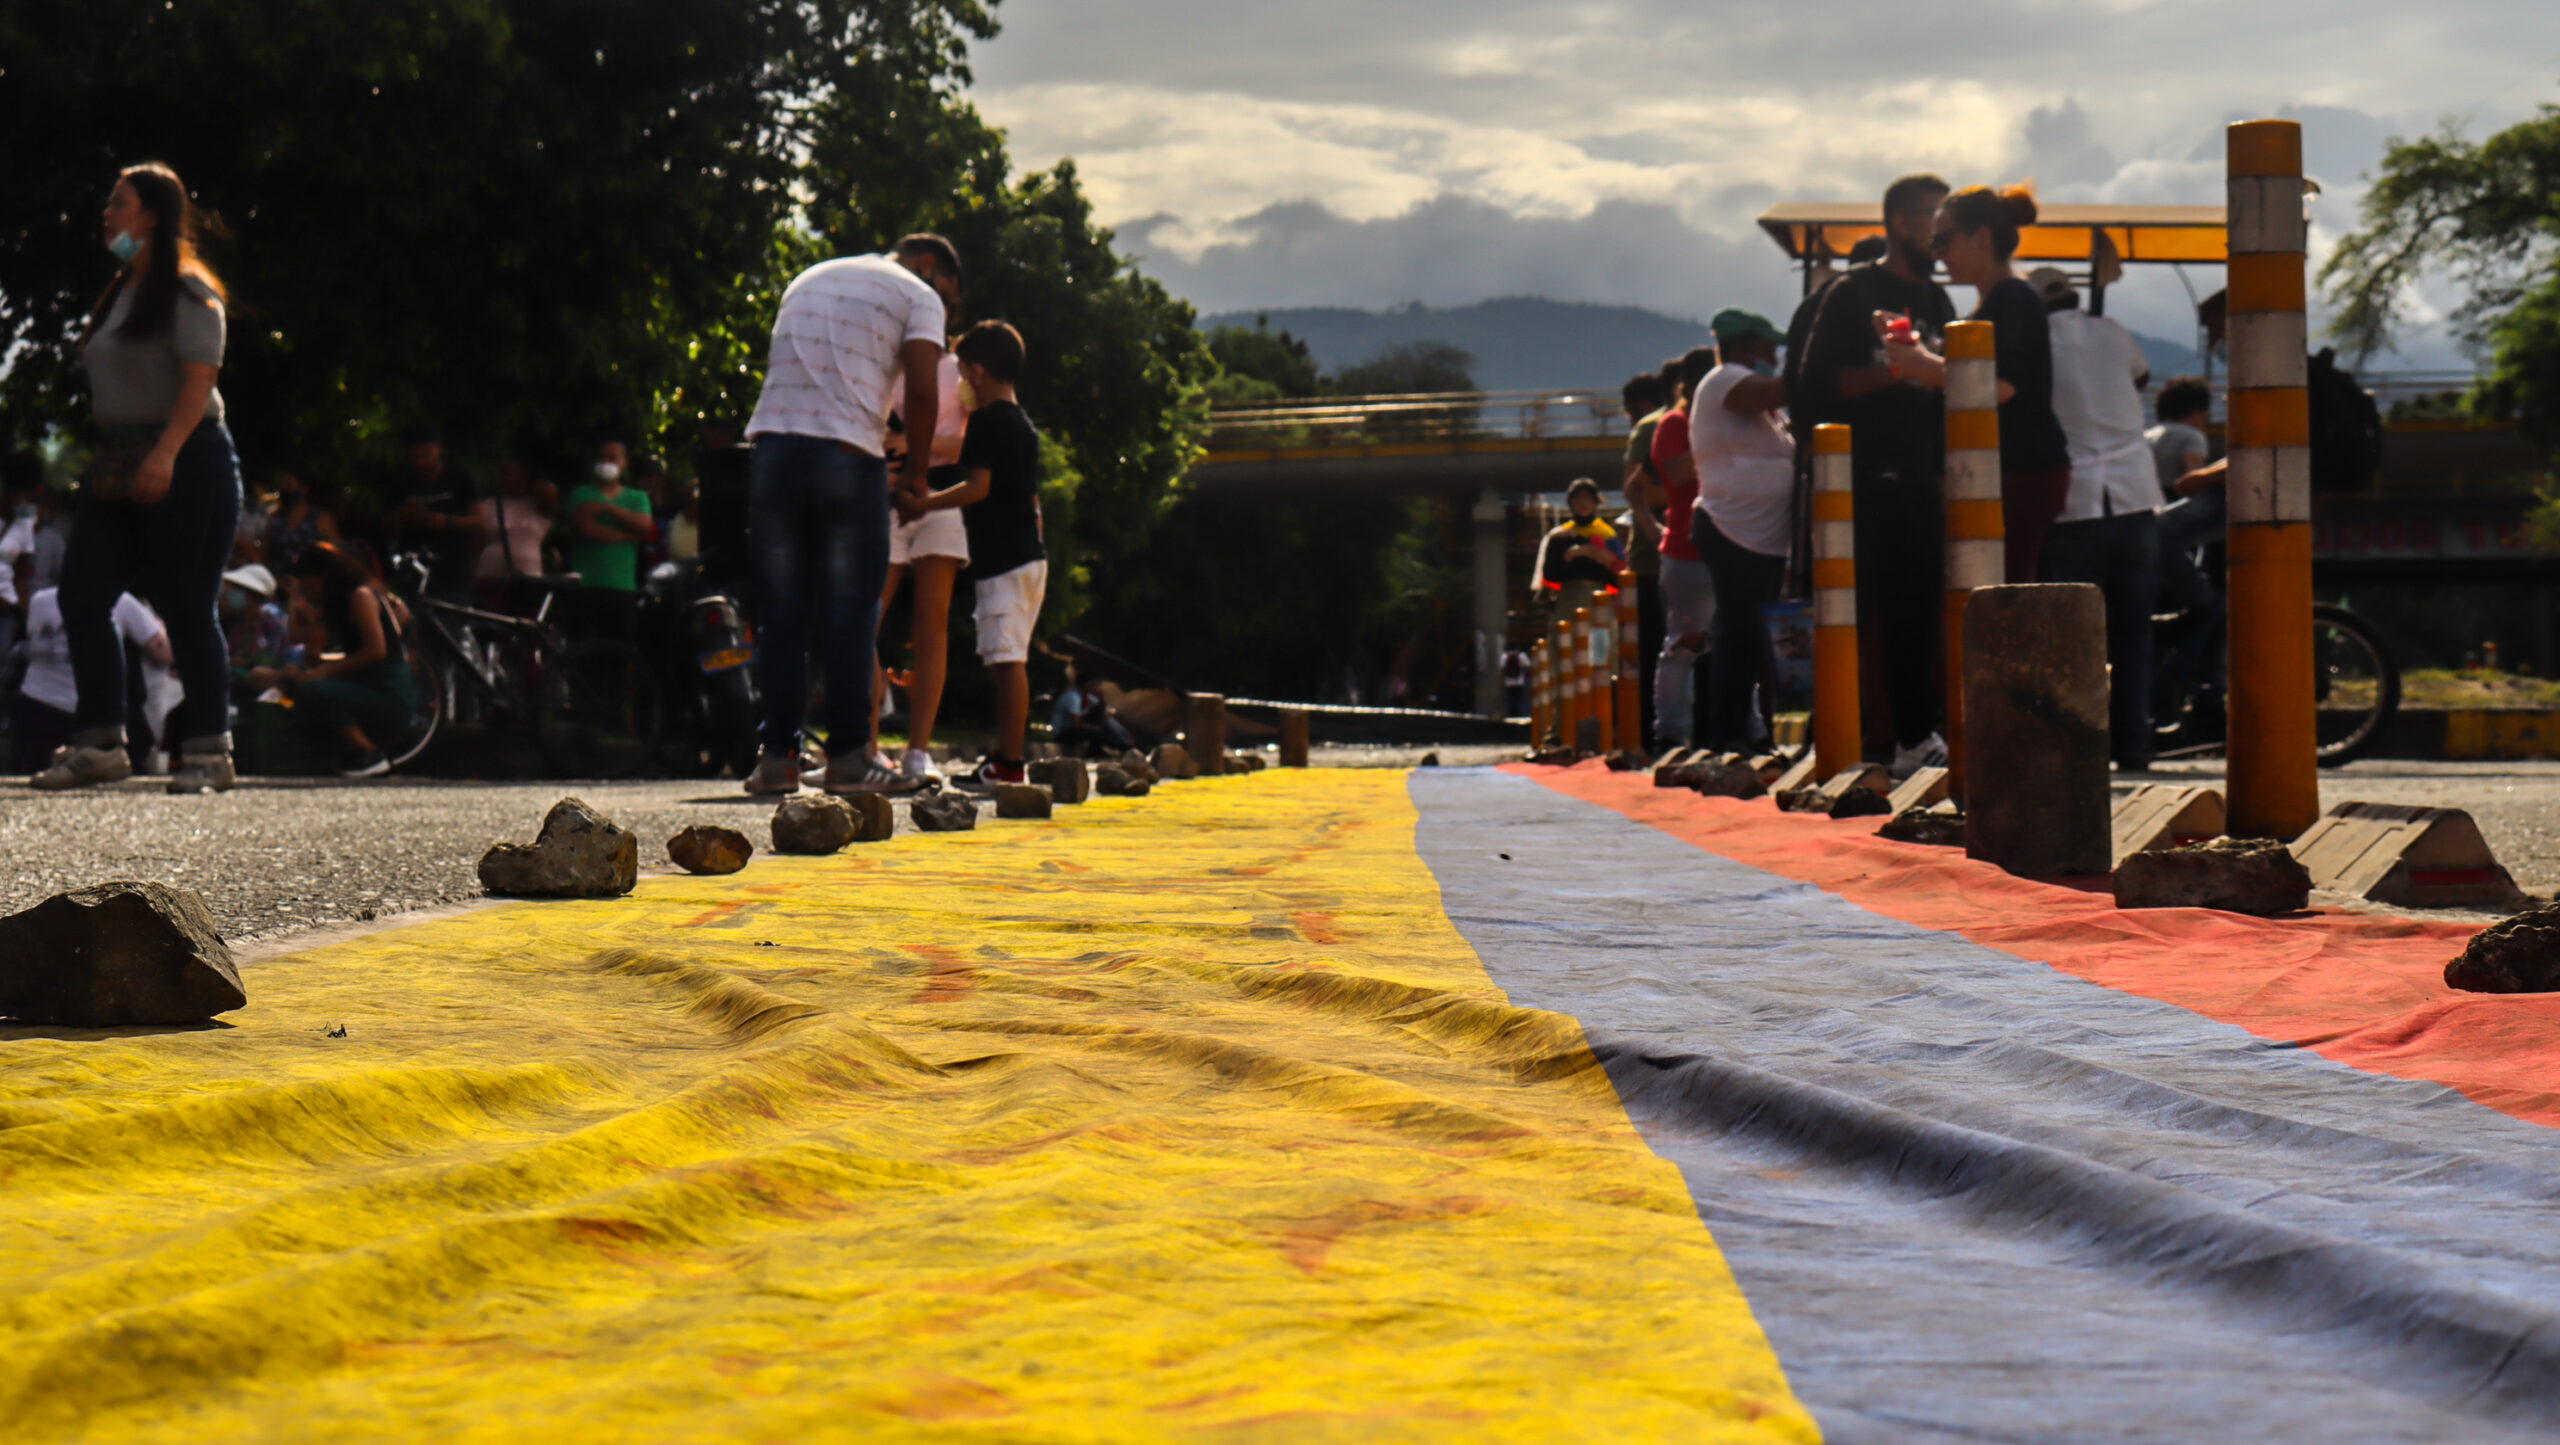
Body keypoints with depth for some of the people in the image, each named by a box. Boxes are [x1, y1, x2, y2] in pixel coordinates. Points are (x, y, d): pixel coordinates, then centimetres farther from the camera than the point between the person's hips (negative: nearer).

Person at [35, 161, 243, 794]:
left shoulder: (187, 289, -8)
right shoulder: (119, 291, 19)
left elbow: (201, 375, -18)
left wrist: (165, 453, -28)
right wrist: (108, 458, 16)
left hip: (186, 462, -9)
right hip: (120, 465, 9)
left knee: (188, 609, -4)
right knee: (82, 598, -1)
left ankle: (208, 752, 4)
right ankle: (99, 743, 2)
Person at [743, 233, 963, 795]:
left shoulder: (808, 280, 27)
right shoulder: (917, 296, 7)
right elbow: (923, 394, -3)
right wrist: (916, 473, 9)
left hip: (774, 447, 5)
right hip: (848, 455, -5)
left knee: (781, 611, 6)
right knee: (851, 612, 1)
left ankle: (778, 755, 5)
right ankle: (847, 756, 0)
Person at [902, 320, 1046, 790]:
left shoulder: (985, 421, -9)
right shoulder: (1025, 425, 18)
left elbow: (978, 486, -18)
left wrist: (926, 504, -12)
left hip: (1003, 559, -9)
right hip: (1030, 553, 9)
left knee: (1007, 659, -11)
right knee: (1012, 659, 11)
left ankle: (1008, 764, -14)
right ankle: (1006, 755, 14)